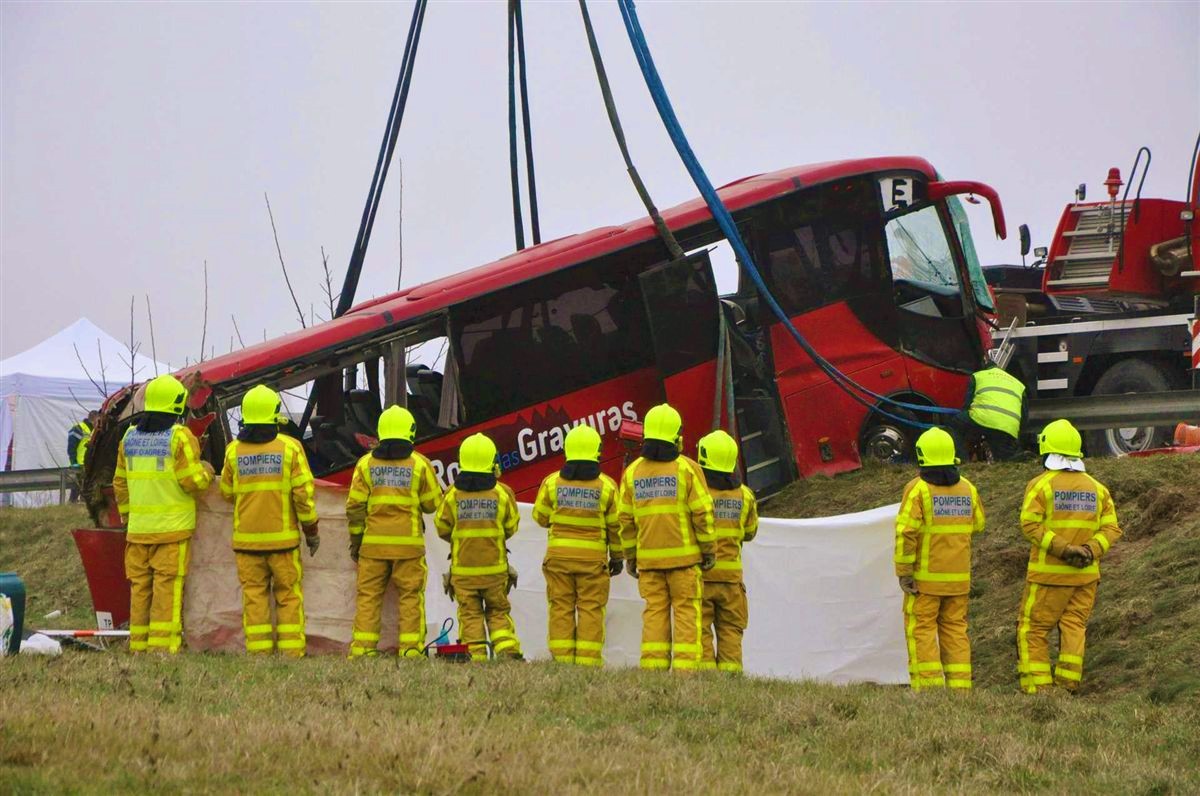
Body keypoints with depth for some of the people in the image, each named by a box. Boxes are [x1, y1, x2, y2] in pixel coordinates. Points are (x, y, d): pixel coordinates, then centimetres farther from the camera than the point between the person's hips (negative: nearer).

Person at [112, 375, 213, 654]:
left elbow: (120, 482, 15)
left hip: (138, 527, 5)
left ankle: (138, 646, 11)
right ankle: (163, 644, -9)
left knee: (140, 586, 9)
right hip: (173, 526, -5)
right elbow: (192, 481, -12)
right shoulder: (180, 436, -9)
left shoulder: (130, 437, 10)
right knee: (167, 587, -5)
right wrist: (206, 473, 10)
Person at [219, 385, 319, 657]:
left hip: (246, 538, 2)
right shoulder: (290, 447, -5)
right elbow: (303, 492, -6)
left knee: (254, 595, 5)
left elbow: (227, 492, 11)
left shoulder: (234, 450, 1)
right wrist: (311, 530, 3)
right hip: (283, 537, -1)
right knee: (289, 595, 4)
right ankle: (292, 653, 1)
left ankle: (259, 651, 1)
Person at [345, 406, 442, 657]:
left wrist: (355, 540, 10)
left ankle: (362, 647, 1)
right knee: (410, 596, 4)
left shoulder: (366, 464, 3)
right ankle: (411, 648, -1)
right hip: (408, 542, -1)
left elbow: (355, 506, 2)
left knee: (368, 596, 5)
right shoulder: (420, 464, -1)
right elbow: (432, 503, 4)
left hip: (373, 542, 1)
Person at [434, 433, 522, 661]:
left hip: (462, 567, -1)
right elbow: (511, 527, 6)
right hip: (495, 566, 1)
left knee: (470, 615, 5)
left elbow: (442, 528, 2)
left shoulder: (452, 494, -7)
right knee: (498, 612, 13)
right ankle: (507, 649, -1)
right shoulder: (502, 493, -5)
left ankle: (476, 657, -2)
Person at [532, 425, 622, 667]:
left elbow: (540, 517, 9)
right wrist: (617, 556, 14)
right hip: (593, 557, -1)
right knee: (591, 610, 1)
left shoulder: (552, 482, 0)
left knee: (561, 609, 5)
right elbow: (616, 526, 3)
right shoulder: (606, 485, -2)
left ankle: (562, 658, 1)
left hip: (558, 555, 1)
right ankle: (588, 661, -4)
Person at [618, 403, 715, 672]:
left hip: (648, 557, 3)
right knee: (686, 611, 0)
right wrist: (709, 549, 1)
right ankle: (685, 667, -7)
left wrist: (630, 555, 14)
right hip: (683, 555, -3)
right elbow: (702, 513, -8)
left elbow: (626, 518, 7)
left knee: (654, 612, 5)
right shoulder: (687, 468, -6)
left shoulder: (632, 471, 5)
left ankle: (653, 666, -1)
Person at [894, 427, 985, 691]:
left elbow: (906, 533, -18)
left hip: (926, 575, -5)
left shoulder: (918, 488, -12)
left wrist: (903, 572, -13)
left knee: (921, 629, 0)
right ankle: (959, 686, 5)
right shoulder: (967, 488, 4)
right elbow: (977, 525, 17)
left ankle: (928, 686, -7)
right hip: (958, 577, 5)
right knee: (955, 629, 10)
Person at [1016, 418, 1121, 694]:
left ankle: (1037, 687, -2)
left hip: (1048, 573, -4)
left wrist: (1062, 548, -19)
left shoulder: (1041, 485, -5)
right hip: (1086, 574, 4)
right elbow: (1111, 528, 2)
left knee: (1033, 629, 3)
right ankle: (1067, 687, 0)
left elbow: (1030, 523, -17)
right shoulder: (1097, 488, 10)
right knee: (1074, 627, 6)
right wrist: (1090, 550, -10)